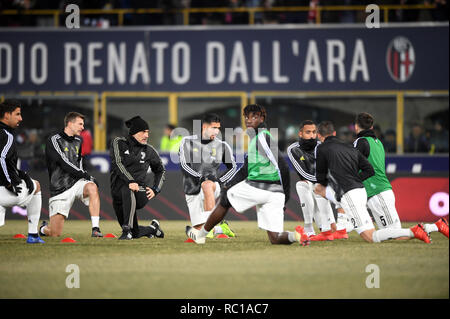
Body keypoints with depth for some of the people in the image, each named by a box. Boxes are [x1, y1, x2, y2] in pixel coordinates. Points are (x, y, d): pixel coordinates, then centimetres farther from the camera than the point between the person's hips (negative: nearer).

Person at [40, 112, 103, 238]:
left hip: (77, 183, 5)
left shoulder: (78, 141, 14)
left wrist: (88, 178, 7)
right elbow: (64, 163, -16)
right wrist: (85, 175, -15)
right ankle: (44, 228, 32)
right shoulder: (54, 140, -7)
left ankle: (95, 229, -31)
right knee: (55, 234, -7)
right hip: (60, 189, -5)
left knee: (92, 187, -33)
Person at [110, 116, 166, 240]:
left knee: (127, 191, -38)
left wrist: (155, 190, 5)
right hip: (118, 192, 1)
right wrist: (130, 181, -30)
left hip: (141, 191, -1)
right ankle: (152, 228, 39)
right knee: (135, 233, 5)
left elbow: (161, 171, 22)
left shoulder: (149, 150, 8)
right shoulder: (118, 143, 1)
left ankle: (127, 230, -41)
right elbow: (117, 164, -15)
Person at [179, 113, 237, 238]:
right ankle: (220, 228, 27)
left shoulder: (222, 146, 6)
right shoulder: (188, 142, 2)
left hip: (213, 186, -1)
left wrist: (219, 181, -3)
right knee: (199, 230, -4)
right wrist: (200, 177, -23)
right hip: (193, 193, 1)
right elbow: (184, 165, -8)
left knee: (207, 185, -40)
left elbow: (232, 167, 14)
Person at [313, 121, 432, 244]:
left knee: (371, 238, -11)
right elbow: (370, 170, 12)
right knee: (319, 188, 25)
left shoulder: (322, 148, -1)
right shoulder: (350, 148, 18)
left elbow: (321, 178, 6)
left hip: (349, 195, -8)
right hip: (360, 190, 8)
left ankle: (412, 232, -22)